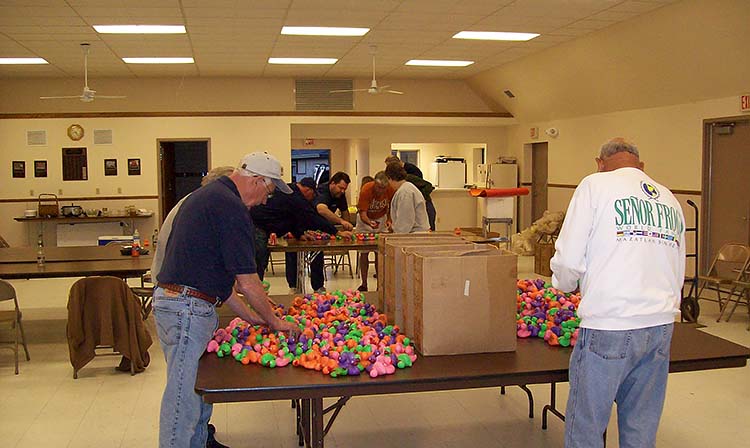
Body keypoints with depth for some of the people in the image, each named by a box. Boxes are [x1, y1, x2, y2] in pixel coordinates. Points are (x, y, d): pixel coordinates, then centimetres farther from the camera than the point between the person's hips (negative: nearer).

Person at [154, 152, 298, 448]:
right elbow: (248, 282, -14)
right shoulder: (231, 207, -14)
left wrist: (251, 318, 20)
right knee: (184, 398, -4)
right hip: (188, 308, -11)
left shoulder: (204, 195, 18)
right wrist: (274, 322, 0)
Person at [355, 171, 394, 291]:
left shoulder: (391, 189, -21)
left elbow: (391, 206, -1)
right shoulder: (366, 190, -30)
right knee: (364, 253, -5)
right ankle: (364, 284, 3)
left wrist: (389, 220, -17)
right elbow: (362, 213, -30)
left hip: (381, 218, 2)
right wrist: (370, 222, -49)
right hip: (365, 219, -2)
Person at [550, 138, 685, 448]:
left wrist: (565, 284, 14)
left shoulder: (596, 184, -3)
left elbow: (567, 262, -7)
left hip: (608, 328, -6)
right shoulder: (670, 200, 14)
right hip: (661, 328, 6)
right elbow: (678, 275, 19)